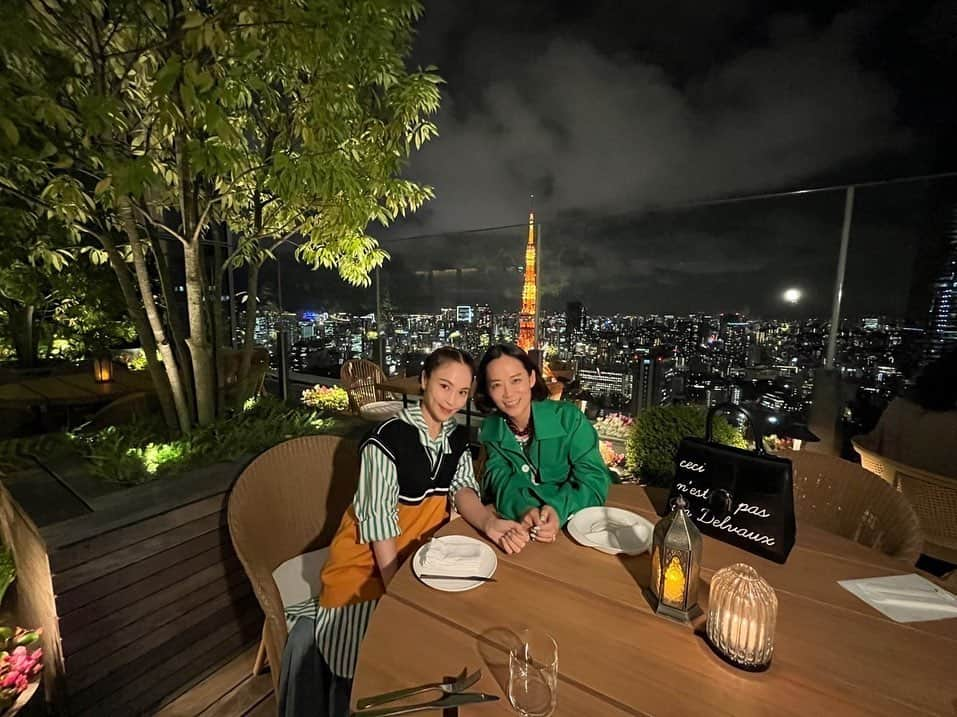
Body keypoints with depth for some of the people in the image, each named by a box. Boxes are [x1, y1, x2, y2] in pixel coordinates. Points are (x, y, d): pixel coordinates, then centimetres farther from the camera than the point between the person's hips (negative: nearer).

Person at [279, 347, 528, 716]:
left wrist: (489, 522, -29)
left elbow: (462, 489, -8)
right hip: (368, 559, -5)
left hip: (421, 554, 6)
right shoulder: (388, 437, -20)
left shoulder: (458, 437, 1)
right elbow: (379, 520, -19)